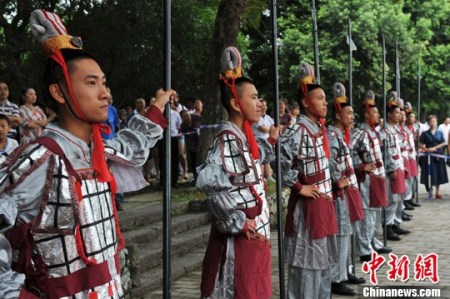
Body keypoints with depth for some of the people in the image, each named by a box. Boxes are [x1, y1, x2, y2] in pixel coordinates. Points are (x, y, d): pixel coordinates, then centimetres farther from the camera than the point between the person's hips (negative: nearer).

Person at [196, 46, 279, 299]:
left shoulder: (244, 136, 11)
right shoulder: (229, 138, -17)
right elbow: (209, 181, -31)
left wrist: (270, 142, 31)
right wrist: (237, 222, -23)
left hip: (255, 233, 9)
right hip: (241, 235, -9)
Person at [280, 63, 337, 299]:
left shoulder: (320, 128, 9)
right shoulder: (298, 131, -18)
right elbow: (279, 160, -29)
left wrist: (328, 189, 14)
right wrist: (298, 186, -19)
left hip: (324, 201, 9)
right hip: (308, 203, -9)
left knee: (322, 259, 18)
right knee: (307, 260, 0)